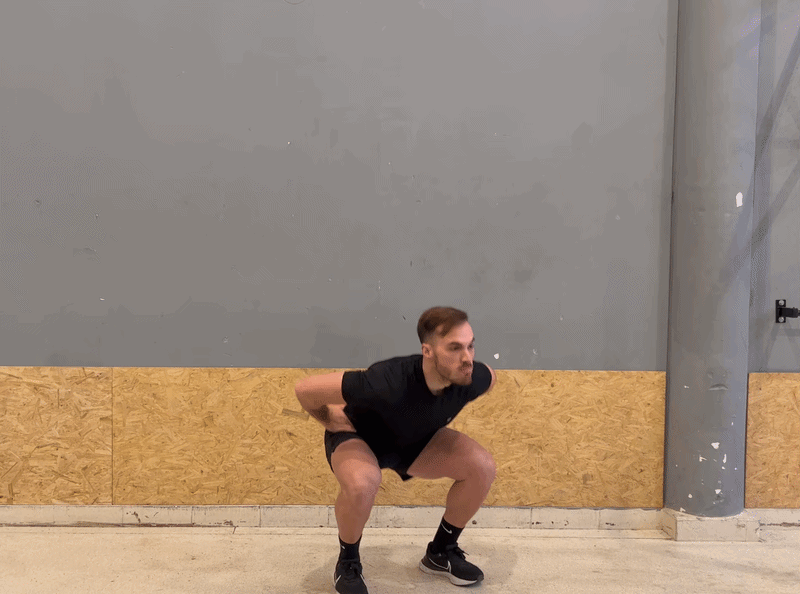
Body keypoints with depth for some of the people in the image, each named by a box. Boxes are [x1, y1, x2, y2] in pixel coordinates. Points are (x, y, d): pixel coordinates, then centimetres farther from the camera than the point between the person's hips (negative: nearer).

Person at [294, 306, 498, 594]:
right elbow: (304, 388, -35)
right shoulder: (388, 382, -43)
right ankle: (348, 564, -5)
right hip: (359, 436, -5)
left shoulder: (472, 379, -27)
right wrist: (330, 421, -16)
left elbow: (491, 377, 2)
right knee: (361, 483, -38)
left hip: (417, 439, 5)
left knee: (482, 468, -15)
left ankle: (441, 551, 10)